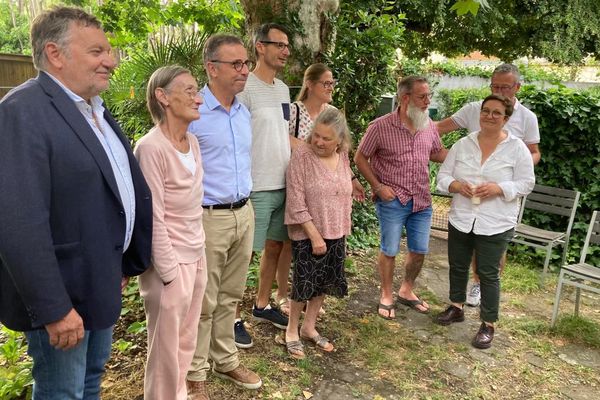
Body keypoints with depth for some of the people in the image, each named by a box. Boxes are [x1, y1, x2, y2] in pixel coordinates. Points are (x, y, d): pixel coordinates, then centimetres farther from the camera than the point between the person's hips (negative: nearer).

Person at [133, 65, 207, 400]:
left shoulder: (193, 141, 5)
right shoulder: (151, 148, -19)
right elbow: (153, 219, -19)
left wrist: (199, 253, 13)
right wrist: (169, 274, -16)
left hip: (197, 257, 7)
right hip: (172, 263, -7)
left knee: (187, 343, 20)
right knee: (167, 350, 10)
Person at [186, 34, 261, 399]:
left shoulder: (245, 112, 10)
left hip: (244, 214, 7)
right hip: (208, 218, -7)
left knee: (230, 296, 18)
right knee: (202, 301, 6)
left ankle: (226, 360, 34)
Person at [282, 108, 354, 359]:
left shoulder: (343, 157, 2)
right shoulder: (301, 156, -16)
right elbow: (296, 202, -18)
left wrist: (343, 230, 12)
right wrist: (314, 235, -18)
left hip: (336, 234, 6)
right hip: (307, 235, -6)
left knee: (324, 282, 15)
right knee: (305, 282, 3)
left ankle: (309, 327, 34)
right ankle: (292, 331, 24)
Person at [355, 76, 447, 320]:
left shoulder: (429, 125, 4)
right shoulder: (380, 126, -12)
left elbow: (437, 153, 19)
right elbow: (360, 158, -4)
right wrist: (378, 187, -11)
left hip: (422, 200, 5)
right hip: (392, 200, -5)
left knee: (419, 250, 13)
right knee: (389, 250, 5)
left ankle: (407, 291, 36)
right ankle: (386, 296, 26)